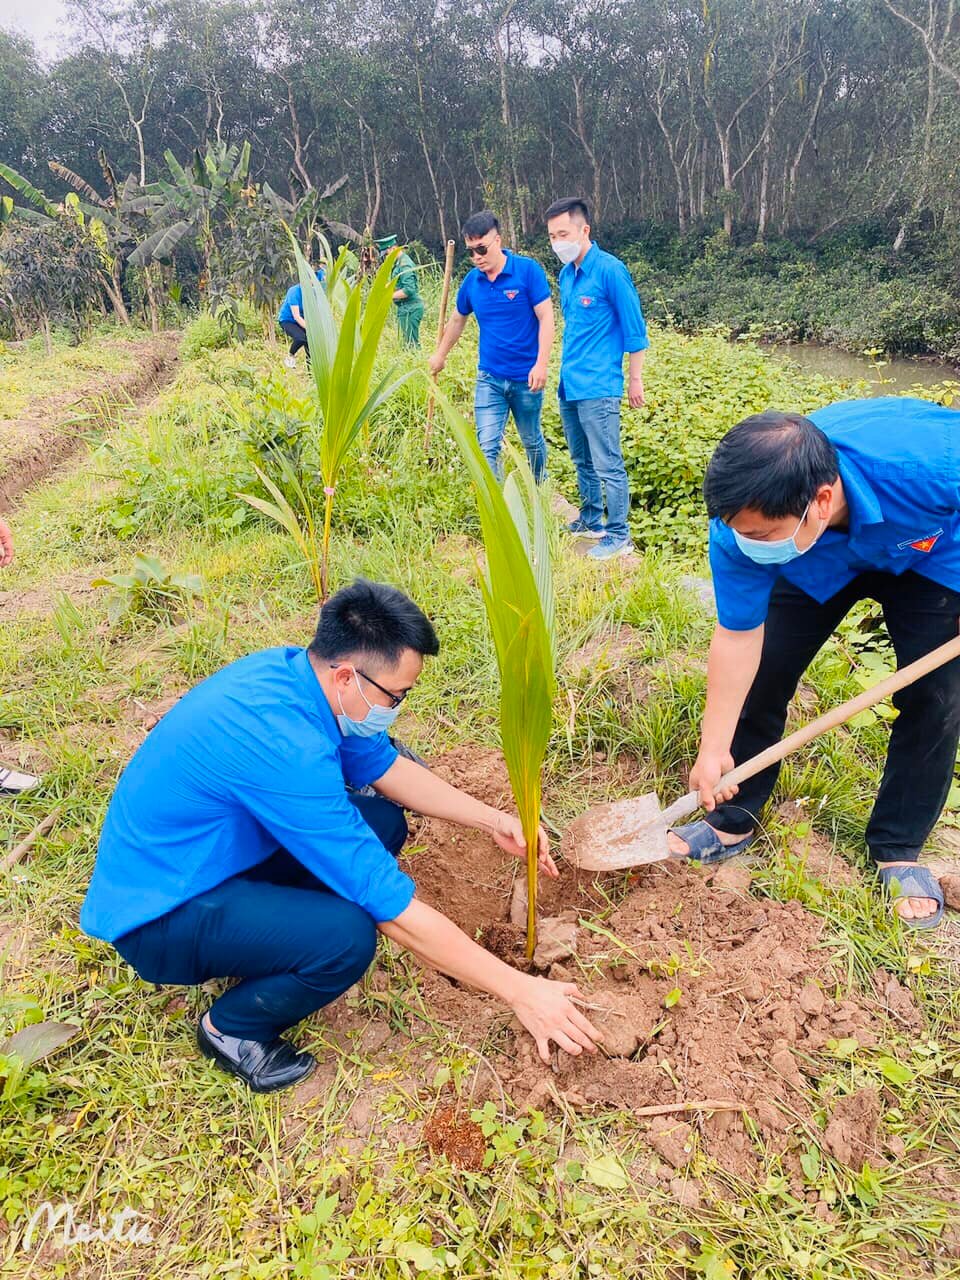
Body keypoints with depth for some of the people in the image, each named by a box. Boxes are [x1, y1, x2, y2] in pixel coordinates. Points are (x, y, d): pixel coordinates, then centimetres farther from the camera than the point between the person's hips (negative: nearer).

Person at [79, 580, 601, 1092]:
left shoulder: (297, 671, -9)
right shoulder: (282, 741, -35)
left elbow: (385, 767, 8)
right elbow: (396, 911, -31)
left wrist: (493, 821, 2)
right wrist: (519, 990, -22)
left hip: (221, 851, 8)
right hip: (160, 913, -8)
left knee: (382, 822, 0)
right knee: (347, 935, -29)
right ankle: (231, 1027, 1)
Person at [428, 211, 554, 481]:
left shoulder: (528, 270, -10)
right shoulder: (472, 280, 3)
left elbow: (546, 318, -11)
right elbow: (457, 320, 19)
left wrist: (541, 364, -19)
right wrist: (440, 354, 28)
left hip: (526, 377, -2)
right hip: (489, 378, 3)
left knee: (532, 441, 15)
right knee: (487, 447, -7)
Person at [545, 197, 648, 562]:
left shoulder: (610, 270, -12)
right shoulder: (566, 274, 11)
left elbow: (634, 327, -9)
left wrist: (635, 380, -8)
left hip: (598, 388, -8)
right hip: (569, 385, 8)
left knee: (608, 466, -3)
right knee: (582, 461, 18)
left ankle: (619, 536, 6)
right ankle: (591, 520, 32)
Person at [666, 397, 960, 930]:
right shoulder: (743, 524, -36)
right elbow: (738, 635, -25)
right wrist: (714, 750, -22)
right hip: (821, 563, 1)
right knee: (761, 675, -6)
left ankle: (898, 851, 13)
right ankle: (732, 821, 14)